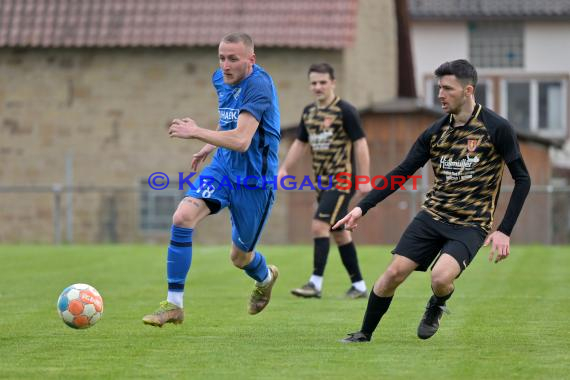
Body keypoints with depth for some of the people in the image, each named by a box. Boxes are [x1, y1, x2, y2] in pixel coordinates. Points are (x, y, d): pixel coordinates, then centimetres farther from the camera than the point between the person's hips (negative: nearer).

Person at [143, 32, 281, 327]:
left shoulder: (259, 86, -24)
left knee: (240, 257, 9)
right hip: (223, 167, 6)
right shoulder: (221, 79, 1)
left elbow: (241, 140, -33)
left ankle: (265, 278, 49)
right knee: (182, 218, -20)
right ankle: (174, 305, -14)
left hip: (254, 179, -6)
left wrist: (196, 133, -30)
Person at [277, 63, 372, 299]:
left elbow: (360, 144, -11)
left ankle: (316, 283, -16)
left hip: (342, 180, -8)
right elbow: (300, 144, 20)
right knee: (339, 233, 10)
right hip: (323, 182, 8)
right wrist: (284, 169, 11)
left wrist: (364, 179, -15)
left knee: (319, 226, -17)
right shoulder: (309, 112, 10)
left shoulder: (345, 111, -10)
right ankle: (359, 285, 18)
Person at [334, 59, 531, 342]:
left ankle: (437, 306, 10)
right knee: (394, 273, -6)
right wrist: (362, 207, -3)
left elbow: (522, 180, -5)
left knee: (440, 278, -26)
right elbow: (401, 173, 6)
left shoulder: (496, 128, -10)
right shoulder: (436, 132, 3)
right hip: (432, 216, 4)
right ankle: (364, 334, 14)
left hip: (471, 224, -4)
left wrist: (504, 231, -11)